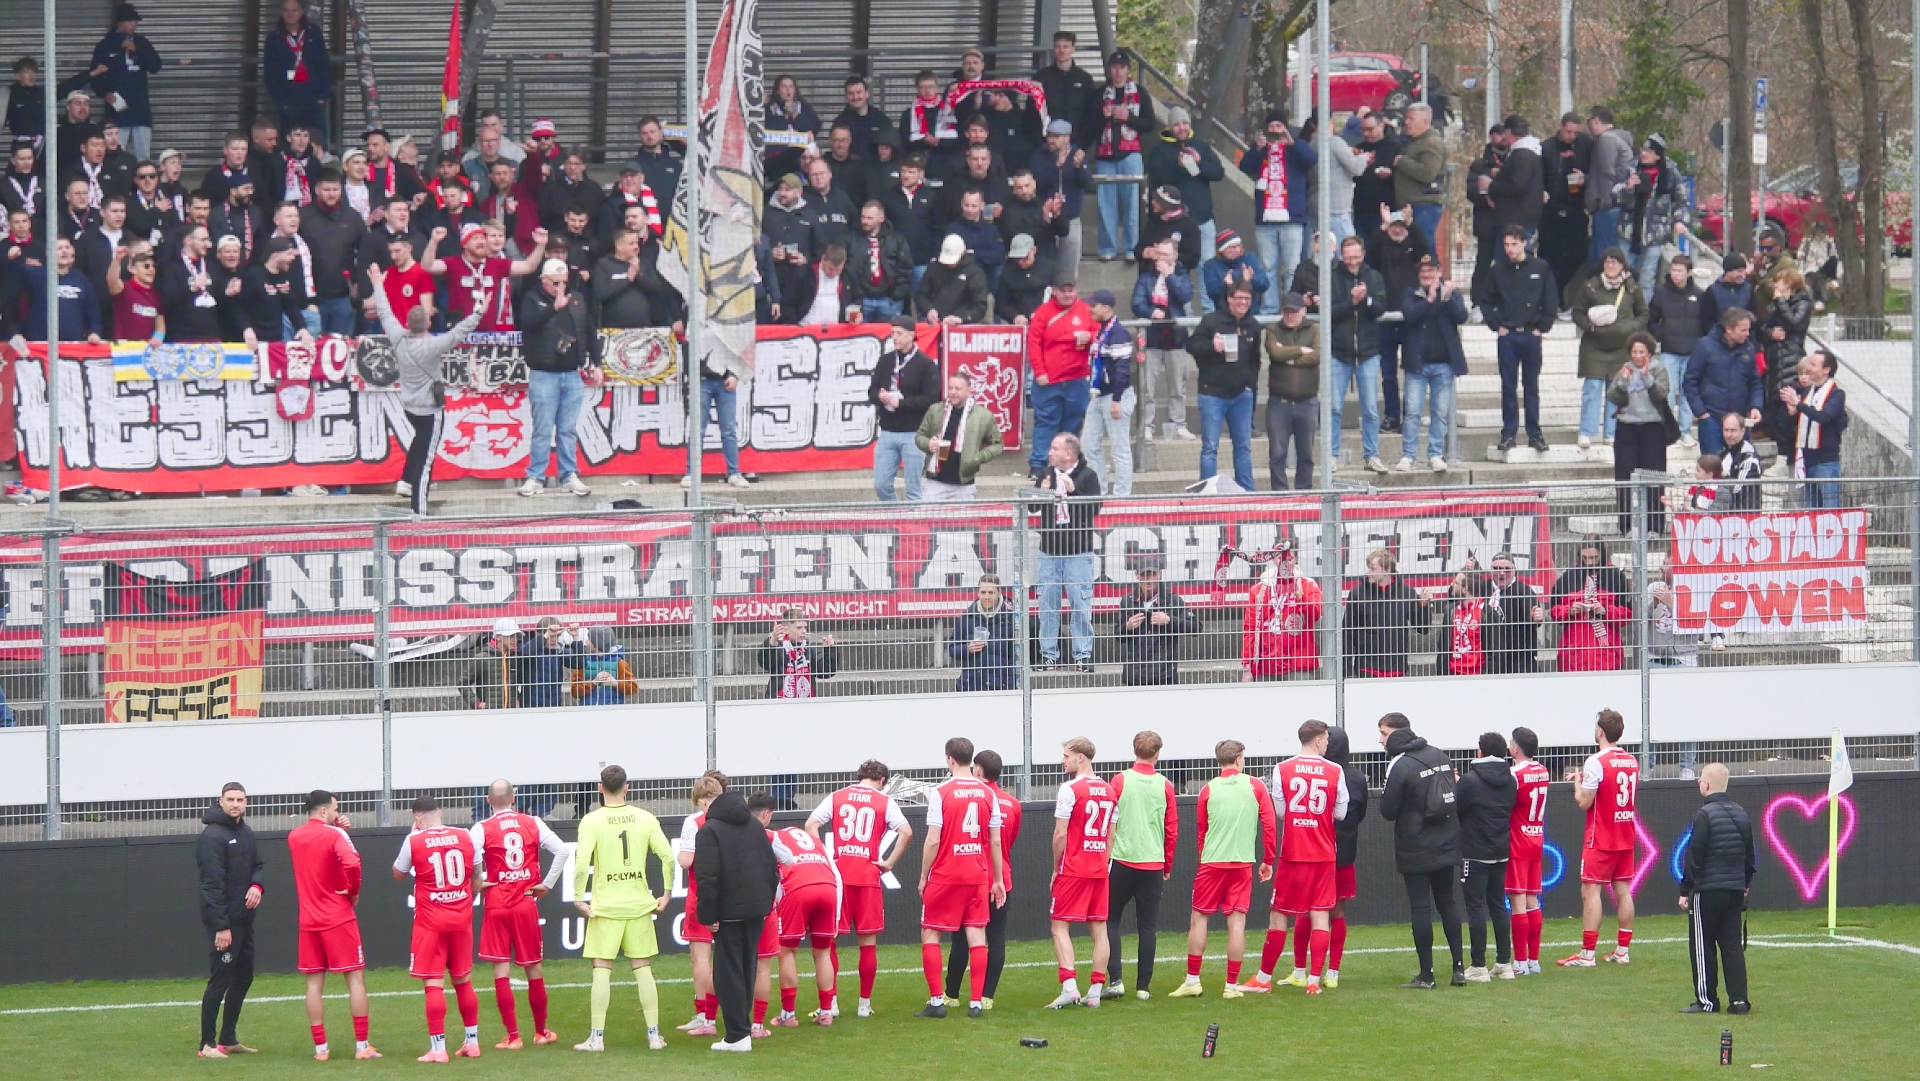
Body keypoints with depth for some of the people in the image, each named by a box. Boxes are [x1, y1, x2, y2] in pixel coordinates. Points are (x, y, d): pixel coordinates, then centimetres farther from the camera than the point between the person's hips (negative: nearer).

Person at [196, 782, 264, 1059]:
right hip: (223, 921, -9)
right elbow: (212, 884, -19)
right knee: (220, 979, -7)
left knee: (243, 976, 14)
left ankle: (229, 1039, 23)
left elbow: (258, 865, 16)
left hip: (243, 919, 9)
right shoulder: (213, 836, -15)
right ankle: (207, 1044, -3)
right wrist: (220, 926, -22)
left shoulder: (246, 833, 12)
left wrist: (258, 885, -9)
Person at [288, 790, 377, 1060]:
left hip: (309, 919, 5)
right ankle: (362, 1045, -1)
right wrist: (353, 891, -9)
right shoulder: (334, 835, -12)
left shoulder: (294, 837, 7)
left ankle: (320, 1047, 4)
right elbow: (351, 863, -27)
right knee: (355, 977, 1)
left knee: (314, 982, 6)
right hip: (339, 917, -5)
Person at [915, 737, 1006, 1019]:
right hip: (978, 876, 4)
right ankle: (976, 1002, 2)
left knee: (930, 934, 7)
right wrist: (998, 880, 12)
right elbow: (996, 842, 5)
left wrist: (923, 877, -2)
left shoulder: (941, 793, -10)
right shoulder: (988, 794, 2)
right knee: (976, 935, 6)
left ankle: (936, 1000, 1)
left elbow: (933, 841, -11)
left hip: (944, 877, -3)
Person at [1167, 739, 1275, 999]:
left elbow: (1201, 830, 11)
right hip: (1243, 862, 0)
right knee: (1237, 921, 1)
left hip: (1211, 862, 0)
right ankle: (1232, 985, 1)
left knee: (1199, 919, 8)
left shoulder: (1209, 790, 3)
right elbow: (1269, 824, -1)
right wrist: (1268, 860, 9)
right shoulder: (1255, 786, 0)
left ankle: (1192, 980, 7)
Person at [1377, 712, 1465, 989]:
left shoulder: (1400, 766, -15)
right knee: (1447, 903, 15)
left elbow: (1388, 811, -13)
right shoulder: (1439, 756, 6)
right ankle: (1459, 968, 13)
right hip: (1447, 846, 6)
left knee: (1420, 908, -2)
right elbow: (1454, 797, 13)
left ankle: (1426, 974, 0)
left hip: (1416, 851, -6)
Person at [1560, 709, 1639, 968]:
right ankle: (1622, 951, 11)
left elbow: (1584, 801, -14)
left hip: (1600, 839, -7)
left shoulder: (1596, 762, -15)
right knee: (1623, 889, 9)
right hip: (1626, 837, 7)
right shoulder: (1632, 762, 7)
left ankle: (1587, 953, -9)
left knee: (1591, 890, -5)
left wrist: (1578, 782, 4)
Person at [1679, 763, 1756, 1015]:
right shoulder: (1741, 814, 10)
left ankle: (1706, 1000, 3)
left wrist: (1685, 890, -7)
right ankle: (1738, 999, 3)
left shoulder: (1704, 815, -12)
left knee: (1702, 946, 1)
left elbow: (1694, 856, -13)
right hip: (1735, 890, 7)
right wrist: (1745, 883, 26)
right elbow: (1749, 854, 17)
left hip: (1707, 890, -7)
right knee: (1733, 945, 8)